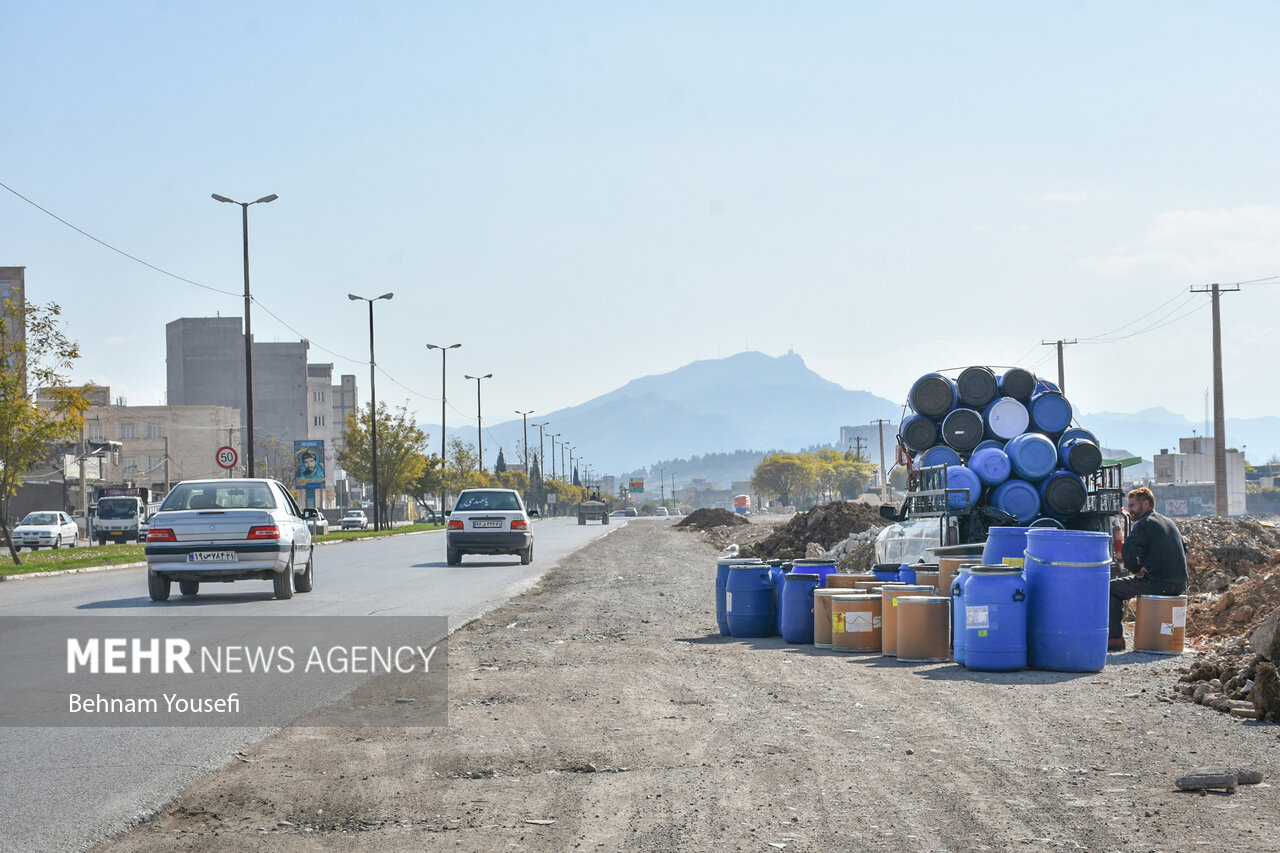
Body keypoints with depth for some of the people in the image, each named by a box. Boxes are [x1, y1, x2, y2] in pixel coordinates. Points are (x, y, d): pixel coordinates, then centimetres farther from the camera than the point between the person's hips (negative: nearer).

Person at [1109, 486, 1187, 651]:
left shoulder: (1143, 524, -7)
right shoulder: (1170, 523, 19)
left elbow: (1129, 551, -21)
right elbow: (1183, 548, 24)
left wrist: (1136, 569, -1)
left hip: (1158, 583, -8)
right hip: (1179, 585, 8)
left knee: (1113, 588, 8)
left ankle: (1116, 638, 3)